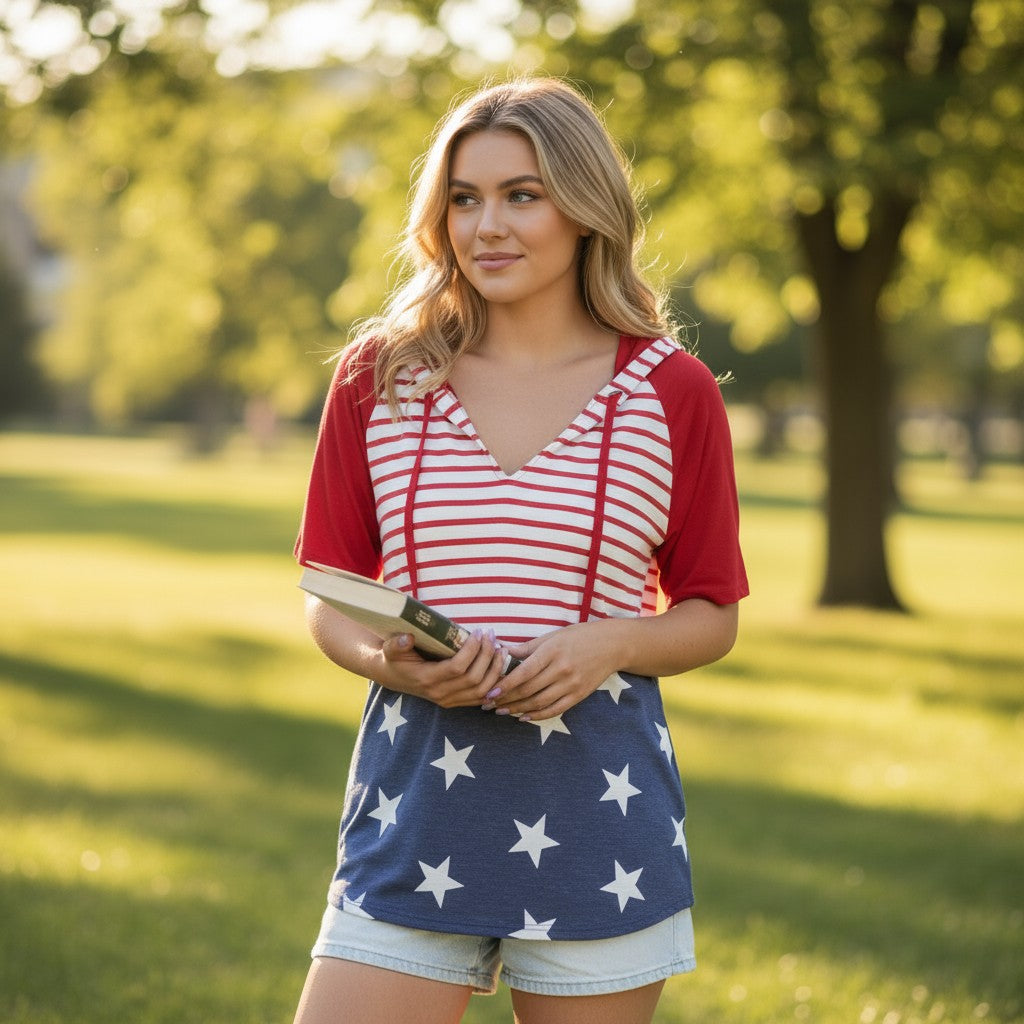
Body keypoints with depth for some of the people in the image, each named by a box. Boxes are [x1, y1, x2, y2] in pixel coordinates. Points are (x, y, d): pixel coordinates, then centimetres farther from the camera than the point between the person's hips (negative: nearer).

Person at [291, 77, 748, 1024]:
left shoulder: (673, 392, 2)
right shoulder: (380, 377, 5)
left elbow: (712, 615, 9)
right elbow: (329, 600, 9)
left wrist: (611, 643, -12)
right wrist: (391, 662, -12)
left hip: (599, 804, 0)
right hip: (416, 799, 1)